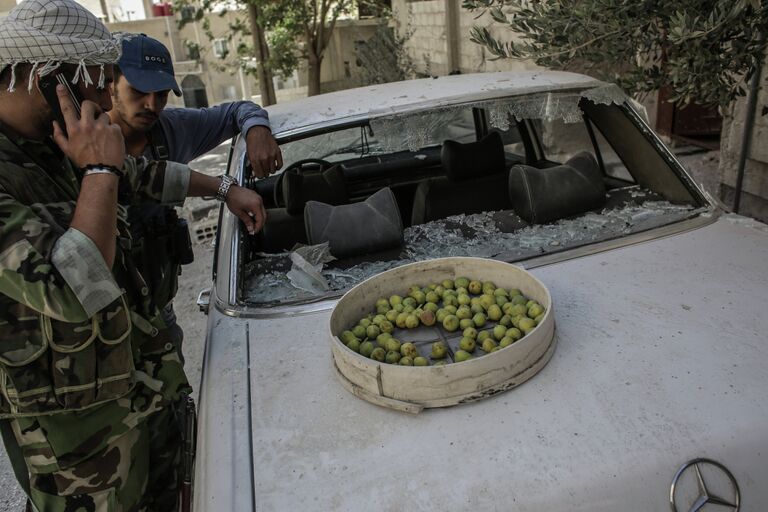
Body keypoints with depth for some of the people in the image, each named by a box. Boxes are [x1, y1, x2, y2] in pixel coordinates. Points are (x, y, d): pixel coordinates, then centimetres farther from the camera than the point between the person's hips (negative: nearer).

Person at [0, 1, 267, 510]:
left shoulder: (57, 148, 3)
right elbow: (70, 292, -37)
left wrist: (225, 188, 18)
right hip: (74, 424, -8)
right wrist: (100, 171, -29)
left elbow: (146, 175, 19)